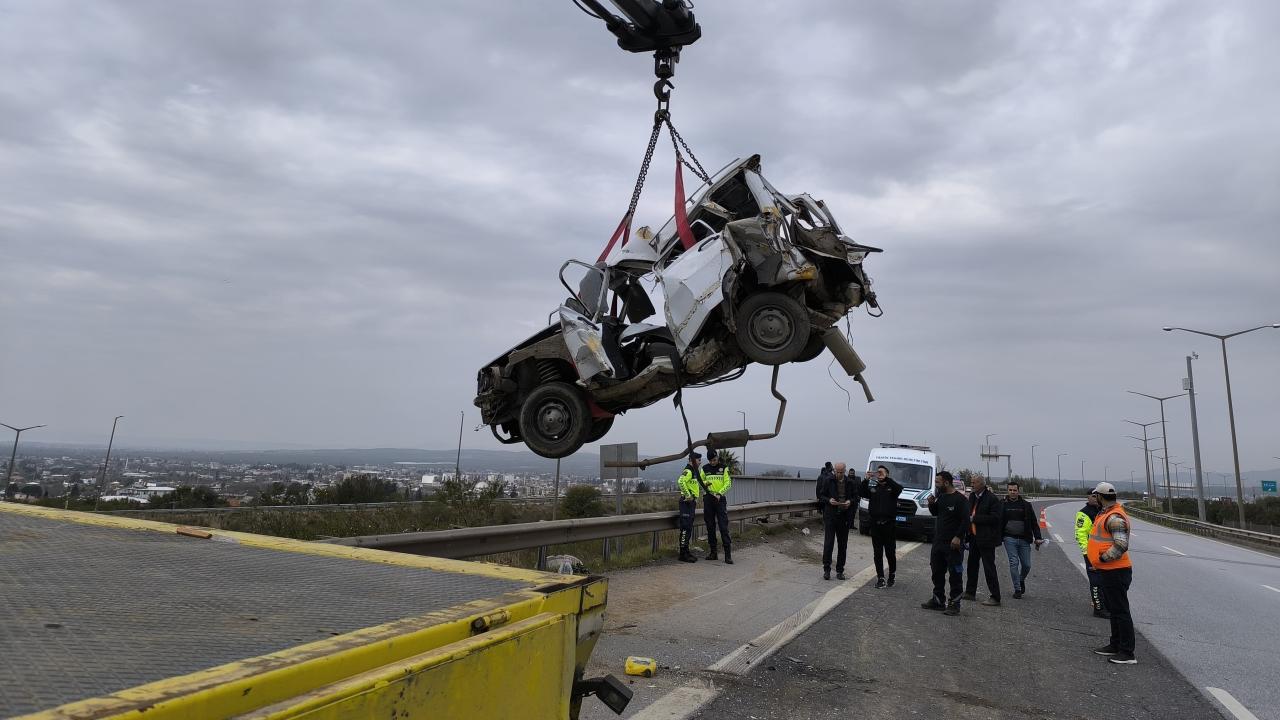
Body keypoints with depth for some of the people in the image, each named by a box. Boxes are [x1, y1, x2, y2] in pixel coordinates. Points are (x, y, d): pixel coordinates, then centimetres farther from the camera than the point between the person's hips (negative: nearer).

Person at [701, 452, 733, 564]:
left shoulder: (724, 468, 1)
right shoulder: (705, 469, 8)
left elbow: (728, 483, -3)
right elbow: (700, 481, 15)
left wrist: (719, 493, -16)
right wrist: (705, 483, -9)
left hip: (720, 499, -3)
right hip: (708, 499, 3)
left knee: (724, 527, -9)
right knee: (710, 527, 7)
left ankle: (728, 554, -9)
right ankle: (713, 552, 16)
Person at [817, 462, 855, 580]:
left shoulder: (849, 483, 6)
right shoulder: (828, 481, 0)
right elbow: (821, 496, 5)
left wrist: (850, 501, -8)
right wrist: (828, 500, -14)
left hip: (844, 517, 2)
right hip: (830, 516, -2)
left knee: (843, 545, 7)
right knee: (828, 543, -6)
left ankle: (840, 571, 17)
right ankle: (826, 569, 2)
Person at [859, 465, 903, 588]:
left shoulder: (891, 488, 4)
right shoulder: (872, 489, 11)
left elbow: (899, 488, -19)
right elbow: (861, 492, -6)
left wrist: (885, 478, -24)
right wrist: (866, 480, -17)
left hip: (889, 525, -2)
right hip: (875, 525, 3)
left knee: (891, 553, 4)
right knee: (877, 554, 3)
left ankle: (891, 577, 21)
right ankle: (880, 578, 8)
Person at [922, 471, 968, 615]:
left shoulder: (960, 499, -13)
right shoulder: (941, 497, 11)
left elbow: (965, 520, -17)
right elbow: (935, 513, 22)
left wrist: (958, 537, -22)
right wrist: (932, 504, 2)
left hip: (953, 544, -8)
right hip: (938, 541, 9)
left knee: (954, 575, -2)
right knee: (937, 572, 15)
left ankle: (954, 604, 4)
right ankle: (938, 600, 25)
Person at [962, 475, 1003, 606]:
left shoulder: (991, 498, -13)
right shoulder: (972, 497, 11)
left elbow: (995, 518, -19)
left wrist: (975, 518, -19)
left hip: (986, 538, -8)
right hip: (974, 536, 8)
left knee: (989, 568, -4)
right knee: (972, 565, 16)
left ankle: (995, 597, 3)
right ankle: (970, 592, 27)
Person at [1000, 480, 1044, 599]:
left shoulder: (1026, 505, 6)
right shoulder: (1003, 505, 2)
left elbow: (1034, 523, 8)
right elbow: (998, 522, 5)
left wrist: (1038, 538, -1)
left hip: (1024, 539, 2)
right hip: (1010, 539, -2)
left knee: (1026, 565, 4)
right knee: (1014, 563, -7)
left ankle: (1021, 580, 35)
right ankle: (1017, 589, 2)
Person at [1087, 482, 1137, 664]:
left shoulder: (1115, 517, -20)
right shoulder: (1105, 513, 13)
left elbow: (1121, 545, -27)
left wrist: (1102, 558, -20)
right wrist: (1094, 557, 17)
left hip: (1116, 572, -11)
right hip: (1107, 570, 11)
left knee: (1120, 611, -5)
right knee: (1113, 609, 19)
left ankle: (1127, 653, 1)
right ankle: (1116, 645, 31)